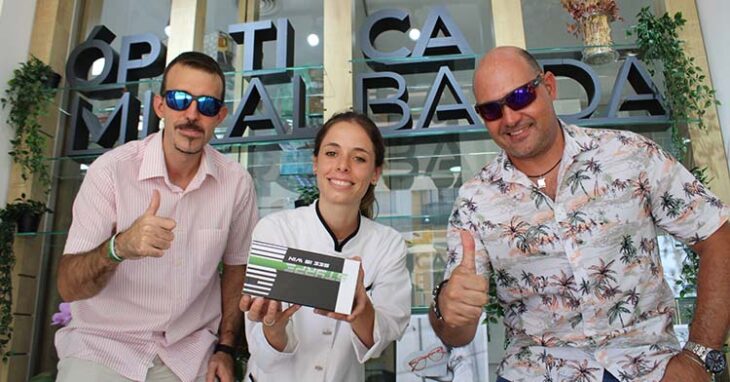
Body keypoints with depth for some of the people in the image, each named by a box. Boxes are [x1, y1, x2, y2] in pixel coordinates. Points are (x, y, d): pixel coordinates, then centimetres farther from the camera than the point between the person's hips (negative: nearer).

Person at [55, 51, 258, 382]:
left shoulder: (237, 183, -8)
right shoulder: (111, 169, -15)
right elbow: (68, 288, -16)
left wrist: (225, 348, 1)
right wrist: (119, 247, -35)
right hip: (103, 344, -1)